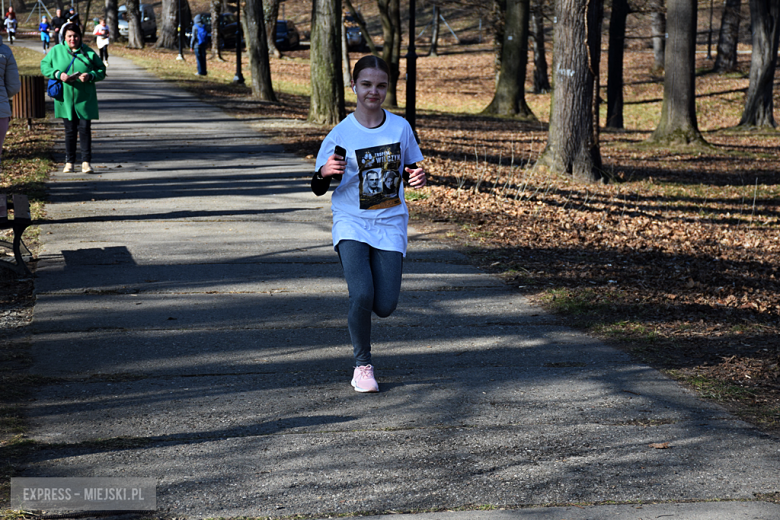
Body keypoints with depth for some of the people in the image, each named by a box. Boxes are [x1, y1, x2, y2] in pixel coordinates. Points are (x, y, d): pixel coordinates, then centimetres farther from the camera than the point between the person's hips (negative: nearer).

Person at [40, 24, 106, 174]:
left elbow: (102, 71, 4)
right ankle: (69, 162, 15)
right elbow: (44, 66, 7)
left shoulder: (89, 53, 0)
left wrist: (90, 76, -17)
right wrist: (58, 74, -11)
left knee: (85, 129, -4)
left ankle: (86, 162, 1)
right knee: (70, 130, 7)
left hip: (84, 99, -1)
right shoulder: (56, 51, 2)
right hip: (65, 99, 1)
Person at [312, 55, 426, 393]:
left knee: (384, 307, -5)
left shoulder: (400, 127, 1)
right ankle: (362, 366, 1)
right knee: (361, 295, -21)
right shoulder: (341, 133, -6)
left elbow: (409, 168, 16)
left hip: (390, 224, 2)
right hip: (351, 222, -2)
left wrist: (417, 176, -8)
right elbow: (318, 188, -2)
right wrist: (326, 172, -25)